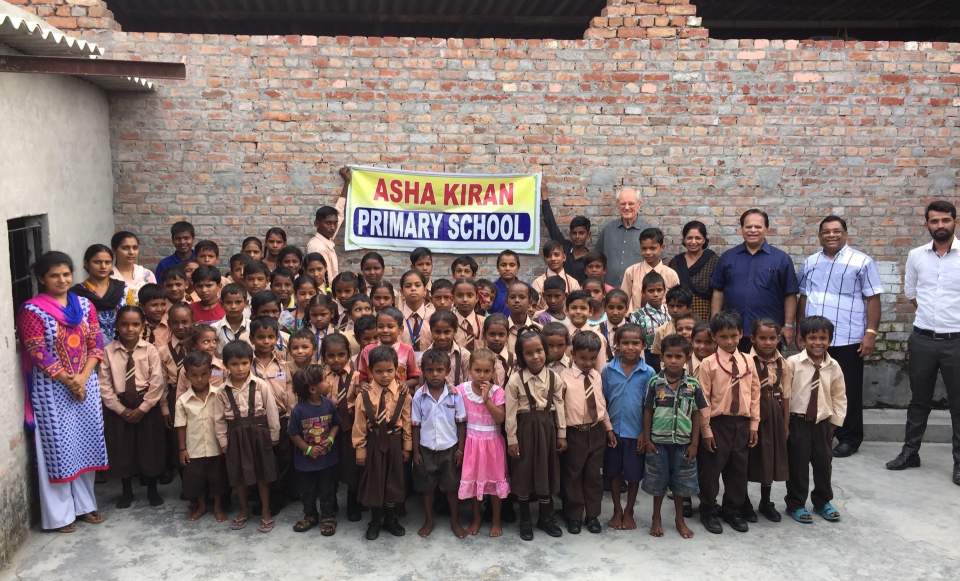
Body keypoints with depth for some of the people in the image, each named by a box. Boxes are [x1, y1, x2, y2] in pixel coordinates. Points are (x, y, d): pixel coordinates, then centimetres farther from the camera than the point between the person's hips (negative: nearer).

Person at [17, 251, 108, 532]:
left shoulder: (85, 305, 4)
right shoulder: (32, 310, -10)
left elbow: (96, 344, 3)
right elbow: (38, 354, -13)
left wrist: (83, 377, -10)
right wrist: (68, 381, -14)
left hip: (87, 385, 5)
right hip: (52, 389, -5)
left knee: (85, 445, 11)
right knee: (58, 448, 1)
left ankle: (84, 504, 25)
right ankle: (59, 514, 13)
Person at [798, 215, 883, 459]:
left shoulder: (862, 262, -3)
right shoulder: (810, 262, 11)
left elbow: (873, 299, -6)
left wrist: (871, 333, -12)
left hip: (847, 340, -4)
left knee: (848, 391, 4)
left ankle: (849, 439, 16)